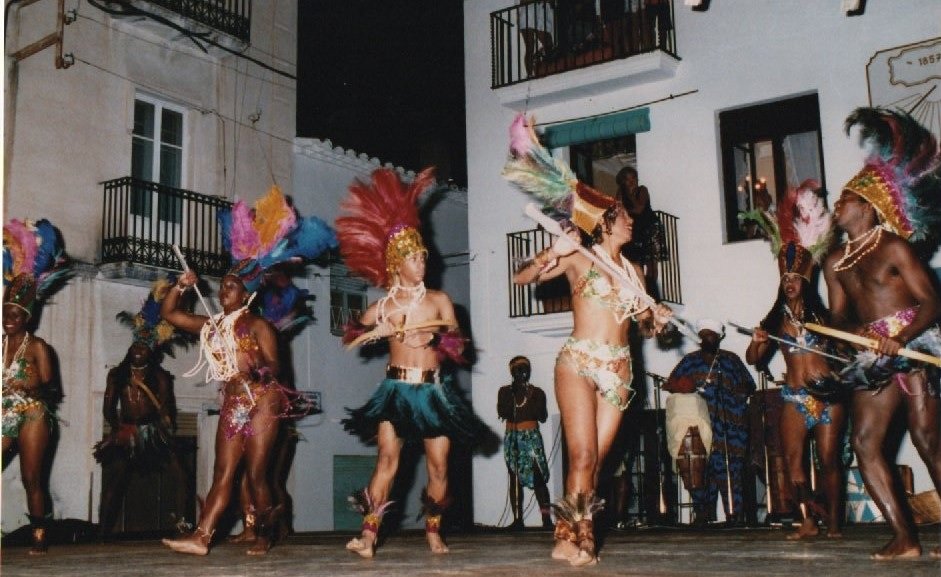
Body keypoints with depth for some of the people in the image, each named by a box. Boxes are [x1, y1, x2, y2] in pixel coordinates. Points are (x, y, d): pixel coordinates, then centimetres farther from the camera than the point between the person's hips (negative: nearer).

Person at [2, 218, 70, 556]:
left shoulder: (37, 347, -2)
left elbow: (49, 387, -7)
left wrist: (33, 387, -27)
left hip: (33, 415, -5)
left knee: (32, 478, -5)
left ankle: (39, 537, 0)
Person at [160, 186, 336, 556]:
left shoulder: (257, 325, -4)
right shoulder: (211, 326, 14)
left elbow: (274, 366, -12)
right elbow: (168, 313, 18)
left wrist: (257, 370, -33)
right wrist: (181, 286, 3)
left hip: (261, 404, -6)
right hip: (232, 406, 6)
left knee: (256, 474, -5)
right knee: (223, 474, 0)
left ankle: (263, 536, 8)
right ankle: (201, 537, -9)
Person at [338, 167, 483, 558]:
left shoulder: (439, 300, 7)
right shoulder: (383, 305, 6)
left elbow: (457, 344, 3)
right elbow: (352, 334, 11)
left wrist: (436, 337, -17)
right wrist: (376, 331, -7)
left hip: (433, 390, 1)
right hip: (396, 388, -1)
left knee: (439, 464, 1)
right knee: (388, 456, -15)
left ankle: (433, 532, 19)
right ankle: (369, 534, -17)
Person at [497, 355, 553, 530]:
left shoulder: (537, 392, 5)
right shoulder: (505, 391, 7)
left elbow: (543, 417, -1)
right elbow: (502, 413, -6)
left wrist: (531, 399, -11)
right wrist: (513, 395, -11)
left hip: (531, 438, -2)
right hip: (512, 438, 2)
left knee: (537, 478, -13)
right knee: (515, 479, 0)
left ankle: (546, 519, -16)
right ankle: (517, 519, 2)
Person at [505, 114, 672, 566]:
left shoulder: (632, 270, 16)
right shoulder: (578, 258, 1)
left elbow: (645, 325, 20)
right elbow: (522, 277, -5)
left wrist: (656, 320, -2)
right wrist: (554, 252, -19)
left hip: (619, 368, 5)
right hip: (578, 362, -5)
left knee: (596, 458, 2)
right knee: (583, 455, -12)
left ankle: (571, 539, 6)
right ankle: (576, 537, -6)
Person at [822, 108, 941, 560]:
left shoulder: (893, 247, -4)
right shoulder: (835, 262, 14)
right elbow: (839, 318, 13)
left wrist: (901, 337, -25)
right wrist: (862, 333, -9)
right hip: (874, 357, 6)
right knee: (864, 442, -5)